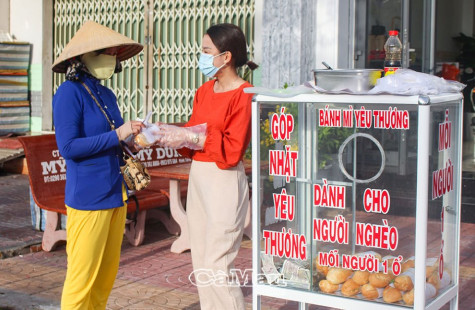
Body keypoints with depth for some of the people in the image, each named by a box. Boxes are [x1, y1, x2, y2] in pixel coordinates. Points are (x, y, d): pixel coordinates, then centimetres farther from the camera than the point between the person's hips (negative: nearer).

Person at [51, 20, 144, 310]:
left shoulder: (107, 95, 12)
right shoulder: (70, 93, -10)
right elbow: (68, 147, -18)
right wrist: (117, 135, -17)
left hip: (116, 194, 8)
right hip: (88, 197, -8)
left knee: (108, 274, 13)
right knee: (83, 276, -1)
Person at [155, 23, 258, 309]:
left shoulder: (244, 95, -13)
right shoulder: (205, 91, 11)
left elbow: (231, 151, -16)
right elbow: (193, 134, 10)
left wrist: (191, 137, -18)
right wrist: (171, 134, -7)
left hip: (225, 182, -8)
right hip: (197, 179, 8)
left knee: (217, 268, -7)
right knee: (201, 266, 14)